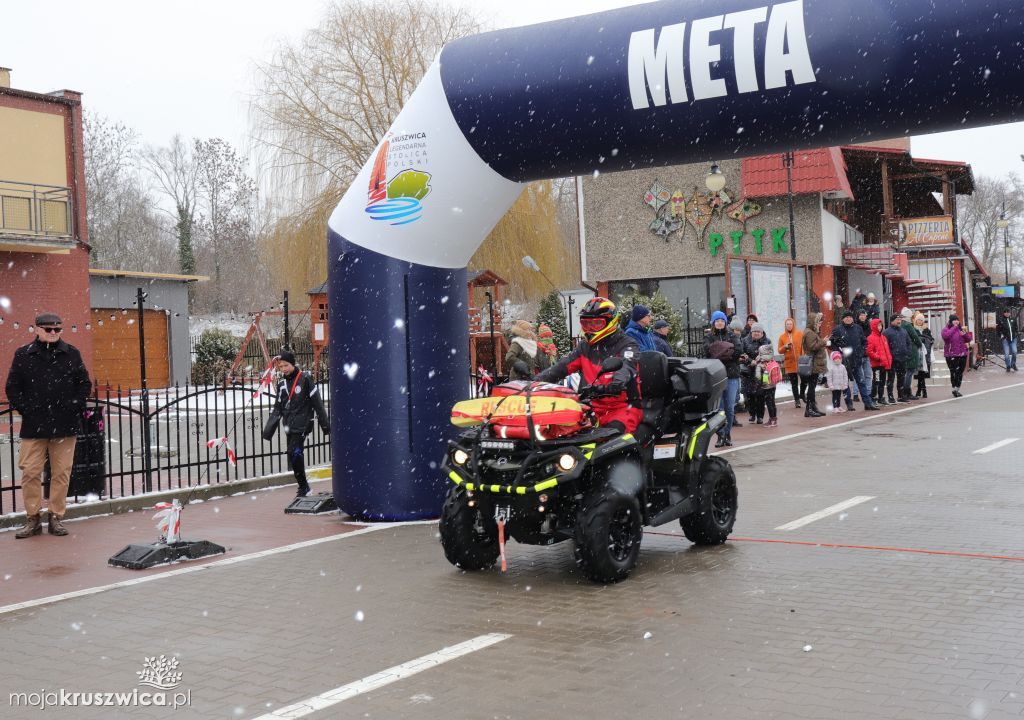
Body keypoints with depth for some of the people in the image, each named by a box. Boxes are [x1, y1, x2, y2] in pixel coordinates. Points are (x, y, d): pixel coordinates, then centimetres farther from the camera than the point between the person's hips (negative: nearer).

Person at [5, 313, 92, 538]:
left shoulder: (71, 354, 7)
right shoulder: (23, 355, 5)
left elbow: (85, 383, 11)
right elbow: (13, 387, 7)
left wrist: (73, 405, -1)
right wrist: (25, 409, -3)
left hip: (65, 425, 1)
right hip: (34, 425, 0)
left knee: (61, 473, 4)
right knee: (30, 472, -1)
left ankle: (56, 517, 14)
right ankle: (33, 519, 10)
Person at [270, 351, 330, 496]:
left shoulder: (305, 379, -7)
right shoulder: (282, 382, 11)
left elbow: (317, 402, -6)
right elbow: (279, 404, 19)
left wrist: (324, 423, -6)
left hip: (302, 423, -7)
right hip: (289, 424, 7)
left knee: (294, 452, -18)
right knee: (293, 456, 6)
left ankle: (303, 487, -8)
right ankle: (303, 487, 17)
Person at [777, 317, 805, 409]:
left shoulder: (800, 334, 2)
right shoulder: (782, 337, 5)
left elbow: (804, 346, -1)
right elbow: (780, 351, 8)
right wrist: (785, 347, -12)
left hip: (800, 361, -1)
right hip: (789, 363, 1)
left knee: (804, 379, -2)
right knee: (794, 383, 4)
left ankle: (801, 395, 24)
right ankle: (796, 400, 13)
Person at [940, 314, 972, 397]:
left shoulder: (961, 329, 14)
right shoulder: (946, 329, 0)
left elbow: (970, 339, 12)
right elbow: (946, 336, -23)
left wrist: (965, 333, -8)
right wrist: (954, 328, -15)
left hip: (962, 354, 5)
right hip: (951, 355, -5)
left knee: (960, 372, 8)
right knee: (954, 371, -13)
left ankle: (957, 389, 19)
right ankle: (954, 388, -5)